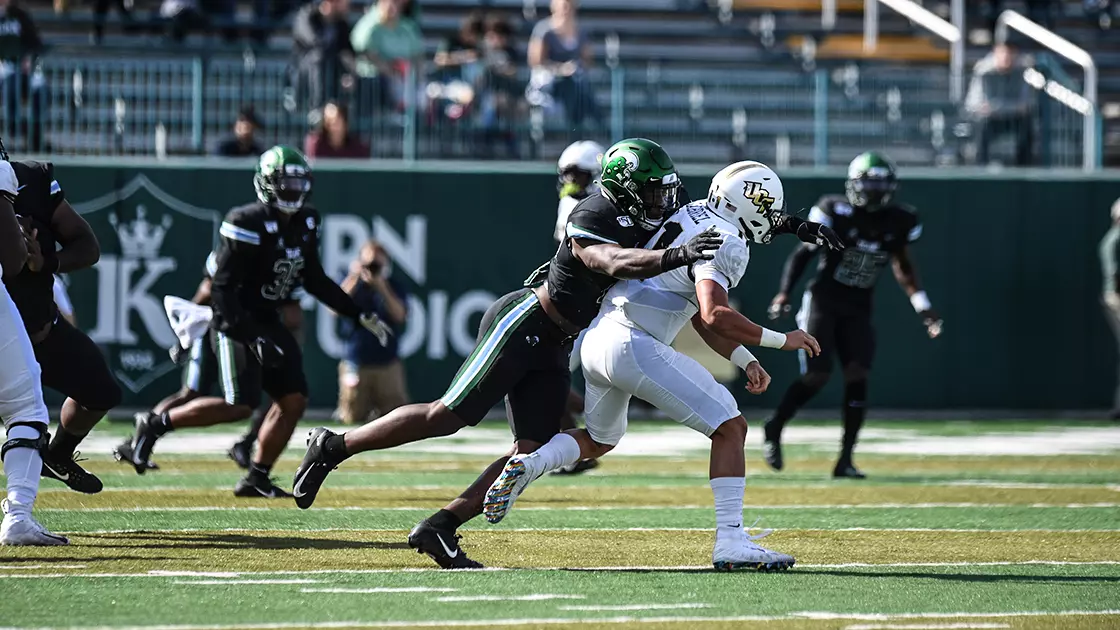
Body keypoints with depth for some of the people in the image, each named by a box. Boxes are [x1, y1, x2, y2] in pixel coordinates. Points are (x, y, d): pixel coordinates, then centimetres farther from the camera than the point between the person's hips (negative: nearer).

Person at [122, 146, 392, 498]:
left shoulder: (305, 224, 5)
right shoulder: (248, 224, -20)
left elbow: (315, 280, 17)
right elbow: (223, 287, -21)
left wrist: (360, 316, 13)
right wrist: (250, 336, -29)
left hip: (267, 321, 8)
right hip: (236, 322, -8)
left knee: (294, 400, 0)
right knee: (240, 406, -18)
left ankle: (257, 479, 9)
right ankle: (156, 425, -2)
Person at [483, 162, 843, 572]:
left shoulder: (694, 217, 20)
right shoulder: (725, 244, -9)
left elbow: (701, 318, 24)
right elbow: (715, 315, -24)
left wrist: (745, 361, 17)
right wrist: (780, 341, -14)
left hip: (597, 338, 9)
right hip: (634, 347, -9)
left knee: (598, 440, 32)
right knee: (730, 427, -4)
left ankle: (527, 465, 8)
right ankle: (731, 542, -11)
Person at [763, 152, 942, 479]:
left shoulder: (899, 221, 1)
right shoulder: (835, 212, -11)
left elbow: (903, 266, 16)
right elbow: (803, 253, -5)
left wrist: (922, 306, 10)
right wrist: (784, 293, -14)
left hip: (858, 309, 4)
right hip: (823, 301, -4)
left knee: (857, 375, -11)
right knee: (816, 376, -12)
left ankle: (846, 459, -6)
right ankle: (774, 428, 14)